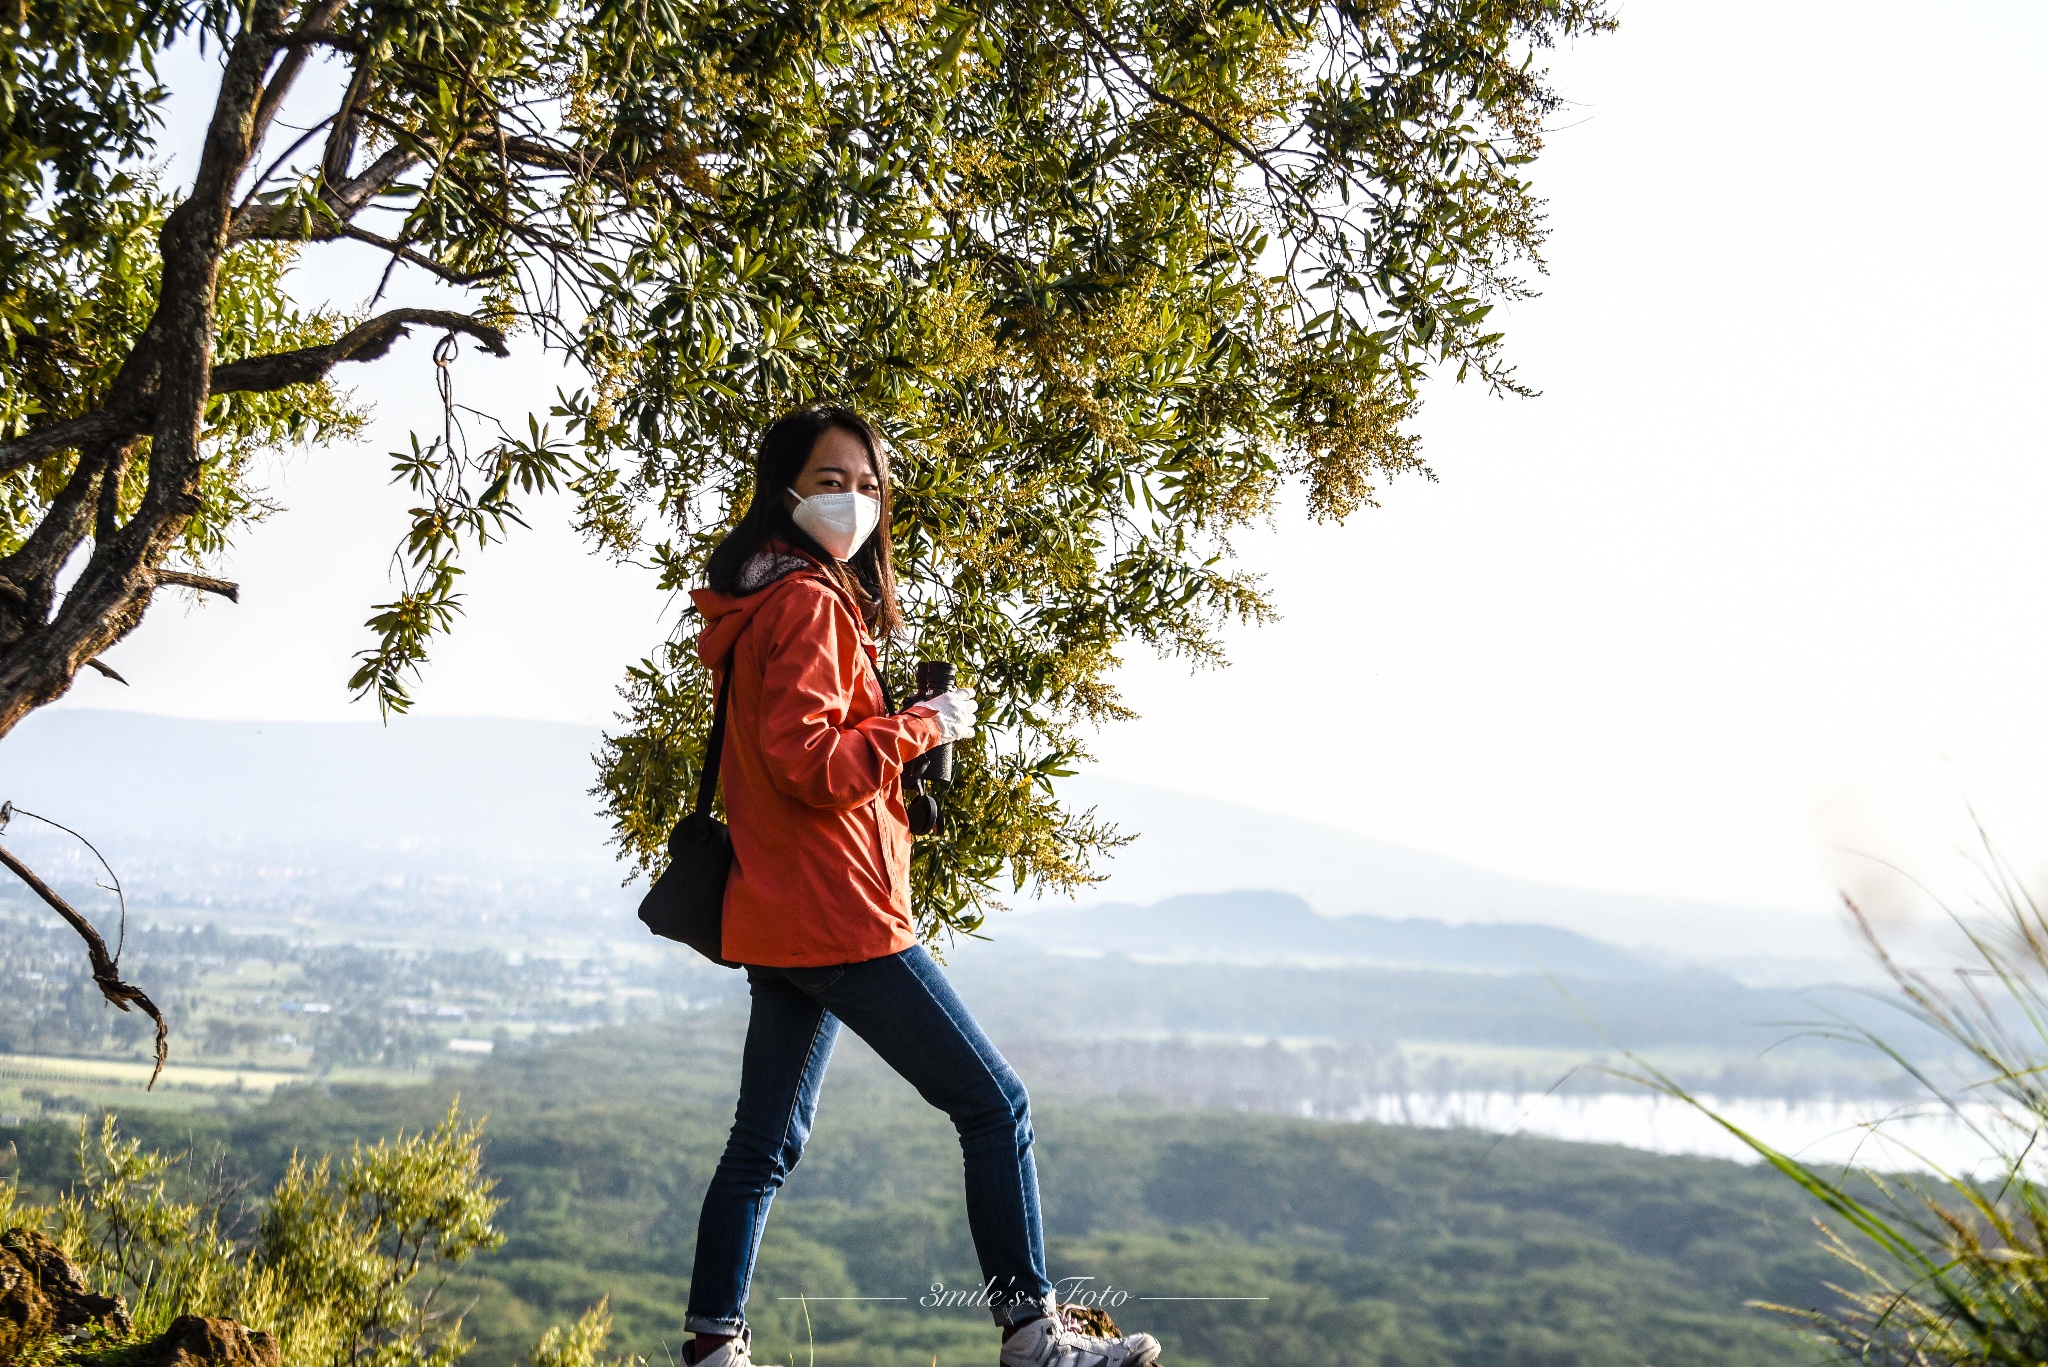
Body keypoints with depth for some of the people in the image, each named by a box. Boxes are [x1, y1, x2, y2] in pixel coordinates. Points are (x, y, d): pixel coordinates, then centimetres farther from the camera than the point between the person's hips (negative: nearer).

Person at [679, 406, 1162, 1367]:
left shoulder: (766, 602, 18)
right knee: (993, 1104, -3)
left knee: (766, 1143, 13)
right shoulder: (809, 602, -13)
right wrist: (925, 726, -11)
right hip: (837, 913, -10)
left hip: (779, 919, 10)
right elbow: (810, 763, -22)